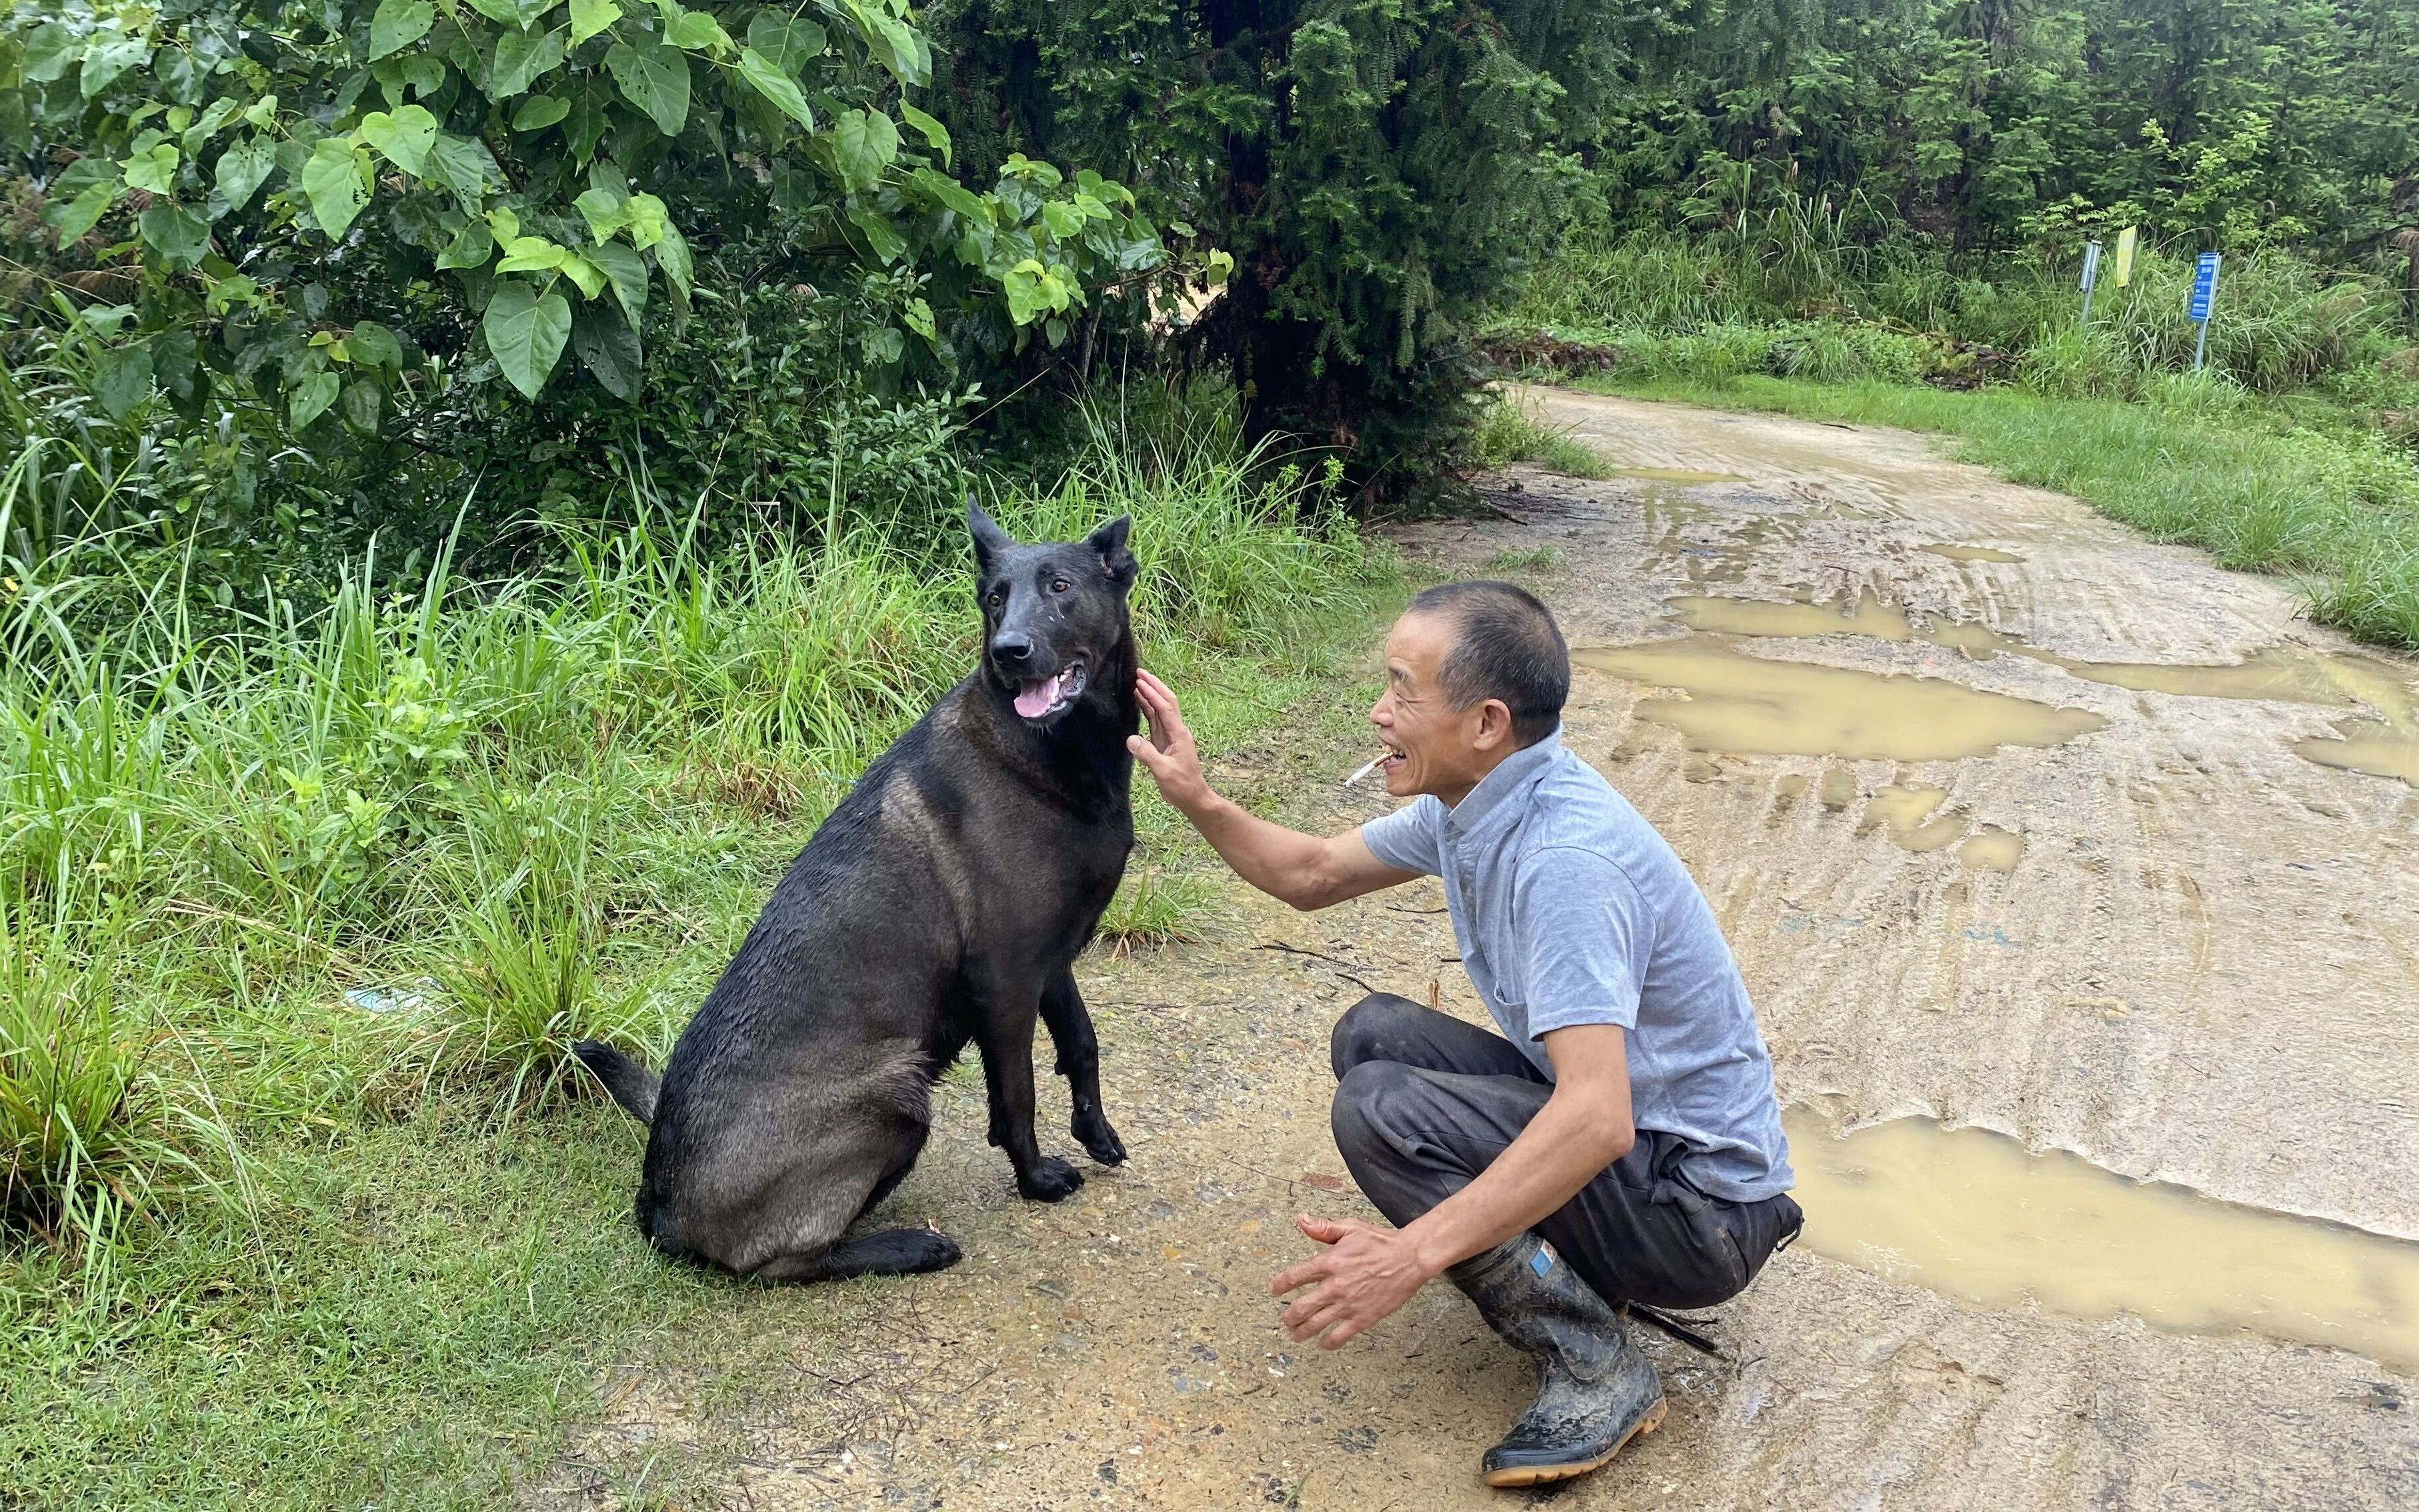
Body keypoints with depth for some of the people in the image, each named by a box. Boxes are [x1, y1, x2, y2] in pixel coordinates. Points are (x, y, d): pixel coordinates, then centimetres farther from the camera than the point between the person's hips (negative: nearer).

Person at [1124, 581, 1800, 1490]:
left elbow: (1596, 1121, -38)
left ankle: (1594, 1370, -9)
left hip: (1698, 1204, -9)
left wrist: (1413, 1255, -38)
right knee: (1371, 1033, 7)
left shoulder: (1565, 855, -30)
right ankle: (1576, 1261, 10)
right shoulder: (1472, 801, -1)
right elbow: (1312, 876, 14)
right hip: (1619, 1121, 9)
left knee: (1379, 1108, -20)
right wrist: (1197, 800, 0)